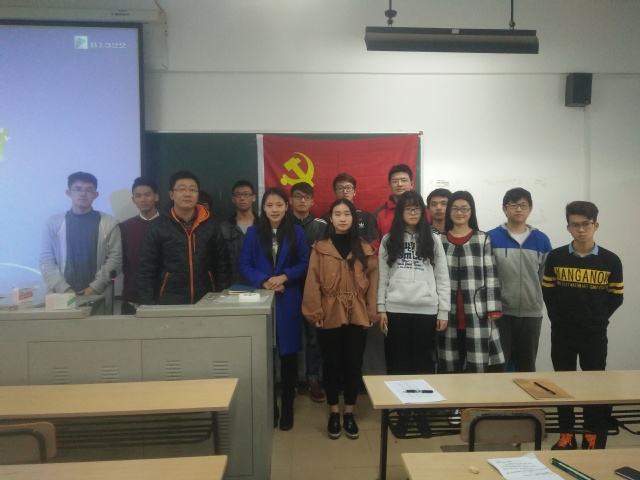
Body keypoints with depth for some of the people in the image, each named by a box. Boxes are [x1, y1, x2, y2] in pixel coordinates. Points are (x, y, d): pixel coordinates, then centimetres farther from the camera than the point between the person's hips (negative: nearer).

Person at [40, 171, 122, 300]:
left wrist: (95, 287, -10)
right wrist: (64, 289, -7)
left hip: (98, 295, -1)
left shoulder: (109, 223, 5)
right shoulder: (53, 222, 8)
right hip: (61, 294, 1)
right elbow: (46, 261, 5)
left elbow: (115, 259, -1)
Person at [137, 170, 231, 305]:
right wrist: (149, 305, -6)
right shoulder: (157, 227, -1)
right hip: (170, 301, -1)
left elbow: (222, 266, 7)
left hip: (206, 301, 2)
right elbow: (146, 270, 0)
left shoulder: (211, 226, 4)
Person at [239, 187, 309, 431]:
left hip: (289, 299, 0)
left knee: (288, 353, 4)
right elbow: (244, 265, 1)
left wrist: (284, 276, -13)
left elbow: (305, 263, 2)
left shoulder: (296, 232, 4)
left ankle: (287, 407, 17)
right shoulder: (253, 232, 5)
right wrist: (264, 281, -14)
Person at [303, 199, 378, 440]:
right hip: (330, 316, -1)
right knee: (332, 365, 9)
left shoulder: (364, 248, 5)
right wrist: (315, 312, -10)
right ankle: (334, 413, 24)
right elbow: (313, 282, -4)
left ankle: (349, 414, 24)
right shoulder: (320, 248, 0)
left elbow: (372, 279, 3)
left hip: (357, 316, 2)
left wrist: (372, 311, -2)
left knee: (354, 364, 8)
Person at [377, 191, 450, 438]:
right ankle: (402, 412, 19)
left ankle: (421, 412, 21)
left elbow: (443, 278, 4)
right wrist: (381, 309, -1)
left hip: (426, 310, 0)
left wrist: (443, 312, -1)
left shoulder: (433, 240, 5)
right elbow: (382, 277, 4)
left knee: (423, 361, 7)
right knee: (398, 361, 6)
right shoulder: (389, 240, 5)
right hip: (396, 309, 0)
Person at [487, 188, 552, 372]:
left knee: (527, 367, 14)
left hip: (531, 313, 3)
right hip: (500, 313, -2)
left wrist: (534, 297, 7)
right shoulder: (491, 238, -4)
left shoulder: (542, 240, 5)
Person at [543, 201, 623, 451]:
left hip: (595, 334, -1)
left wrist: (598, 318, 1)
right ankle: (566, 436, 23)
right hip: (562, 333, 1)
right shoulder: (555, 257, -3)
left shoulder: (610, 260, -4)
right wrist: (558, 318, 1)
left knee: (595, 384, 8)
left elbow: (616, 296, 5)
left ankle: (593, 439, 23)